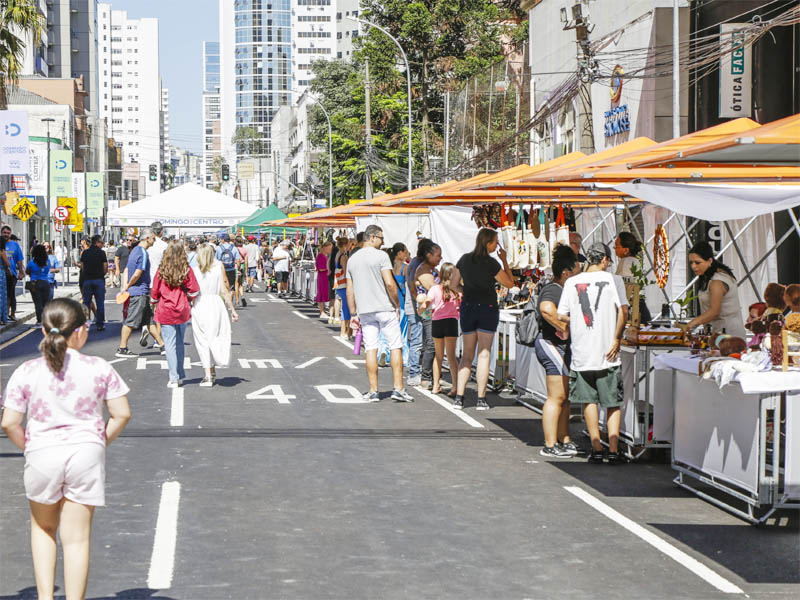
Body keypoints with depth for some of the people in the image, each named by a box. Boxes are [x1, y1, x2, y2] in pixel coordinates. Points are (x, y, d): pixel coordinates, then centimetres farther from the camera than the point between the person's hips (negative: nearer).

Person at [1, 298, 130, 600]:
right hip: (86, 453, 0)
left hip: (42, 454, 1)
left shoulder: (26, 372, -4)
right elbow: (121, 414, -4)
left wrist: (29, 446, 10)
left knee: (43, 527, 23)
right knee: (77, 537, 7)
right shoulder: (99, 369, -4)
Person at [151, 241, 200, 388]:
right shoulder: (187, 270, -6)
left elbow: (154, 293, -2)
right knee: (179, 343, 17)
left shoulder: (161, 271, -8)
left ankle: (174, 378, -1)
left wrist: (156, 302, 19)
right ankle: (179, 374, 23)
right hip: (183, 311, 2)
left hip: (165, 312, -2)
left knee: (170, 344, 1)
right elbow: (194, 291, -6)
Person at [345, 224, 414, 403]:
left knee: (371, 349, 5)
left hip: (365, 310, 5)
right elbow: (389, 283, -16)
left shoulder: (352, 259, 10)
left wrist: (353, 314, 16)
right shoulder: (381, 256, -8)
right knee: (396, 347, 2)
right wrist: (397, 304, -4)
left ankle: (373, 391, 4)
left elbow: (350, 290, 12)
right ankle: (398, 389, -2)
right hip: (385, 308, -5)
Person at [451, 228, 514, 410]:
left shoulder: (464, 260, 4)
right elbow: (509, 283, 0)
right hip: (487, 308, -4)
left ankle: (459, 397, 1)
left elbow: (453, 285, 9)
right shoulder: (491, 263, -10)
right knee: (484, 354, 0)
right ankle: (481, 399, -3)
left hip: (467, 307, 4)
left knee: (467, 355, 10)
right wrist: (504, 260, 5)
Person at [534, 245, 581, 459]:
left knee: (564, 398, 15)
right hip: (552, 345, -11)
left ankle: (564, 441, 22)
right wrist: (564, 328, -29)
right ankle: (550, 445, -5)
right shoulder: (552, 291, -17)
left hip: (563, 346, 11)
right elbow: (547, 309, -39)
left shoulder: (561, 290, 16)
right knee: (556, 398, -8)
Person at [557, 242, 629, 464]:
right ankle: (613, 450, 0)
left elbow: (561, 316, 3)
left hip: (581, 353, 1)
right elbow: (623, 311, -13)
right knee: (612, 403, 8)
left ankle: (596, 449, 9)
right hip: (607, 354, -1)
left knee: (589, 401, 12)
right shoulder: (613, 280, -3)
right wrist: (617, 339, -6)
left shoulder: (571, 282, 3)